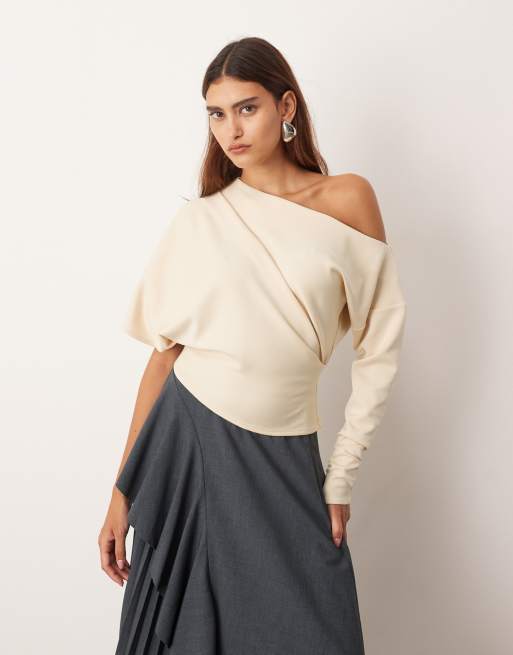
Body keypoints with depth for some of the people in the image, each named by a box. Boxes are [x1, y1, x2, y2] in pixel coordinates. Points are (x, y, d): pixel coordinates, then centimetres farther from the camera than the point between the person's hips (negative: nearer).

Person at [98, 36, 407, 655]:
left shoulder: (348, 199, -1)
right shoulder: (198, 218, 2)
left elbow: (379, 349, -1)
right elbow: (164, 353, 3)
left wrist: (341, 476, -2)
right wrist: (124, 490, 2)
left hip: (284, 460, 0)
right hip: (186, 441, 1)